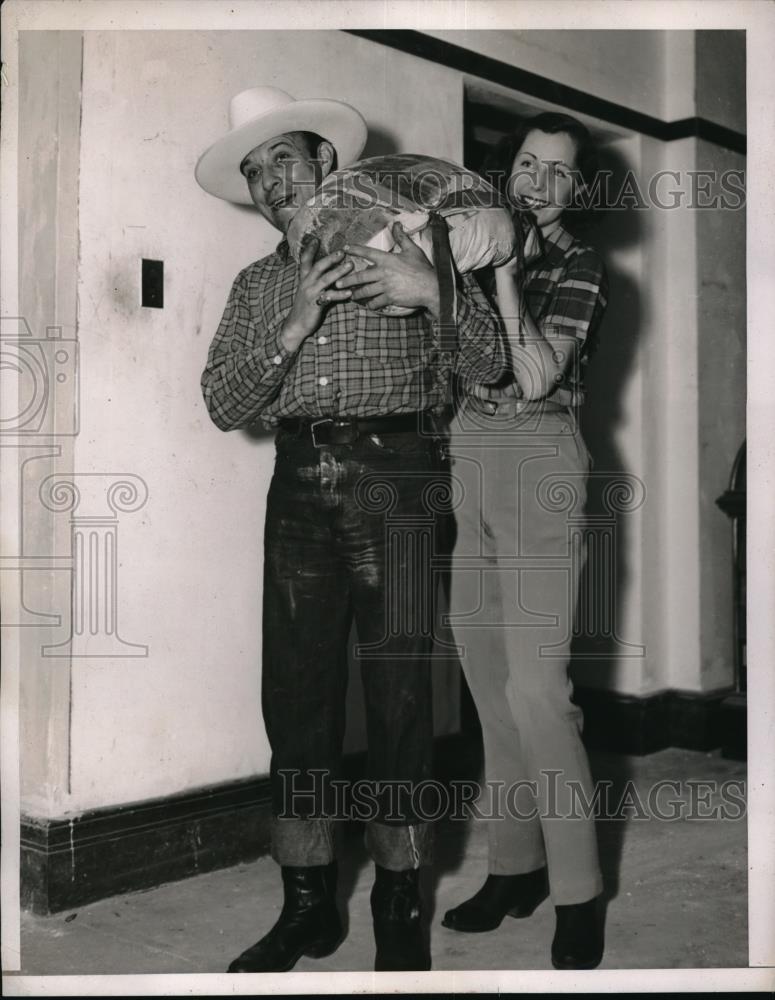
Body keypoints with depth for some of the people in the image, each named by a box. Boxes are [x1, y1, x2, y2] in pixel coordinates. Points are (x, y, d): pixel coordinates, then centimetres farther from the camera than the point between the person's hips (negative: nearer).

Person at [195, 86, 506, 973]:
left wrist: (438, 292, -14)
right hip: (299, 488, 3)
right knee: (295, 694, 3)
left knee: (398, 692, -1)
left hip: (393, 479, -3)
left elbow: (486, 366, 2)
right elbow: (225, 405, 3)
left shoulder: (403, 243, 9)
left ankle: (399, 909, 12)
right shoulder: (256, 285, 17)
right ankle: (306, 905, 16)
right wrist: (293, 325, -9)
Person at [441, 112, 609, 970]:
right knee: (488, 681, 9)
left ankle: (577, 890, 3)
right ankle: (515, 864, 21)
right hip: (464, 460, 6)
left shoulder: (580, 268, 0)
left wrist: (503, 268, -15)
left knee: (534, 689, -10)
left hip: (536, 465, -5)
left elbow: (537, 376, -15)